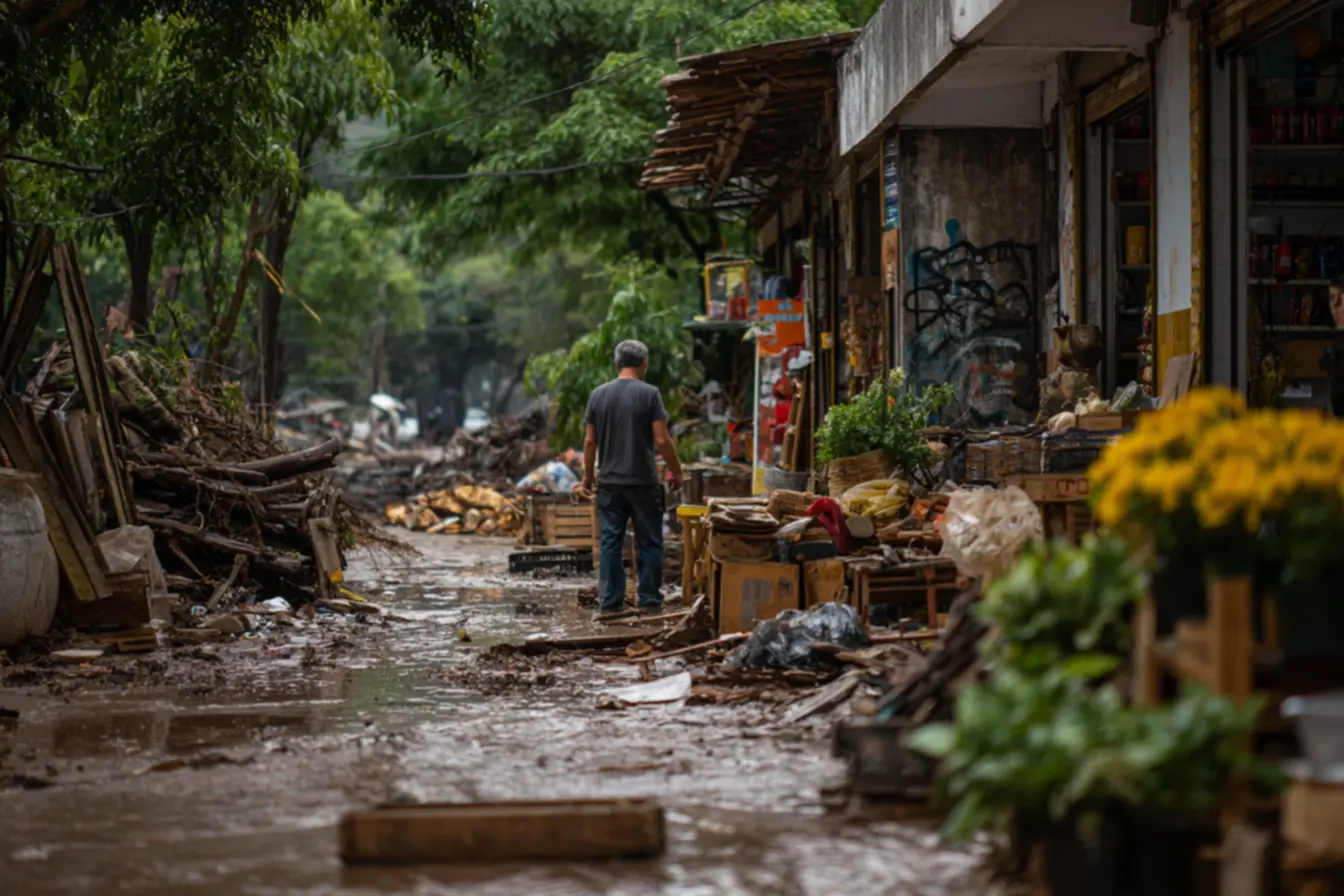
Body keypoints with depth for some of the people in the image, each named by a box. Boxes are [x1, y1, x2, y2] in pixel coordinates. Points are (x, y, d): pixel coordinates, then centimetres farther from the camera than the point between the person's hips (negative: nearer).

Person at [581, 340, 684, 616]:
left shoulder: (598, 394, 4)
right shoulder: (649, 394, -7)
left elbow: (589, 441, 5)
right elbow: (662, 440, -10)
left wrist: (588, 475, 16)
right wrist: (676, 471, 3)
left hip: (610, 482, 3)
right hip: (643, 482, -3)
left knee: (610, 542, 6)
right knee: (649, 543, 6)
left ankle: (610, 601, 6)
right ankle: (650, 600, 7)